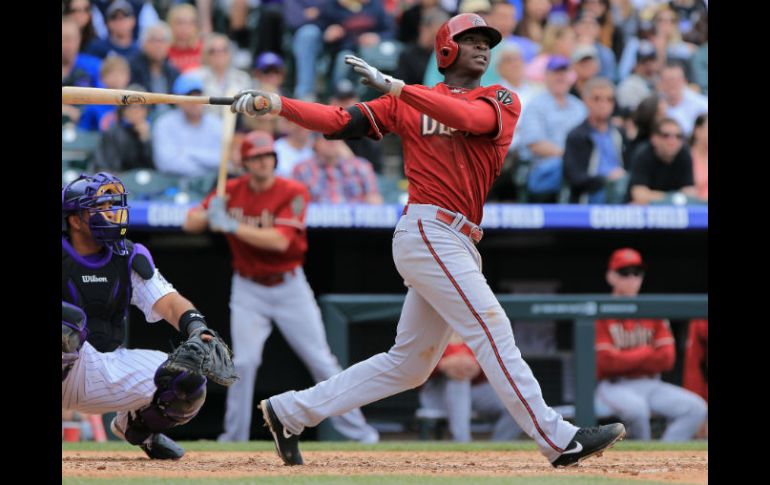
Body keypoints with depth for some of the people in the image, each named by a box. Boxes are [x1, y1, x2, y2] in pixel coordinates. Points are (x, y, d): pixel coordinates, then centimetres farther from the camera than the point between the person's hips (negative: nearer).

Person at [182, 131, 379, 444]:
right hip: (248, 290, 2)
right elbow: (190, 224, 0)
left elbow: (280, 240, -26)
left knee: (320, 359, 2)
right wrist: (210, 215, -23)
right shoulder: (232, 192, -1)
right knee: (244, 362, -10)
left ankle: (355, 429, 12)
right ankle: (233, 437, 1)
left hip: (290, 287, -1)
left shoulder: (292, 193, -13)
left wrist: (232, 226, -29)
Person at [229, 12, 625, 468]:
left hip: (458, 245, 5)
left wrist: (394, 86, -20)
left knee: (409, 364, 10)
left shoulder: (502, 101, 10)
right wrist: (272, 103, -11)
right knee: (494, 335, -12)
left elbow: (469, 117, -12)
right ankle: (559, 440, -15)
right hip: (427, 231, -5)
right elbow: (339, 122, 2)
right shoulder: (408, 102, 7)